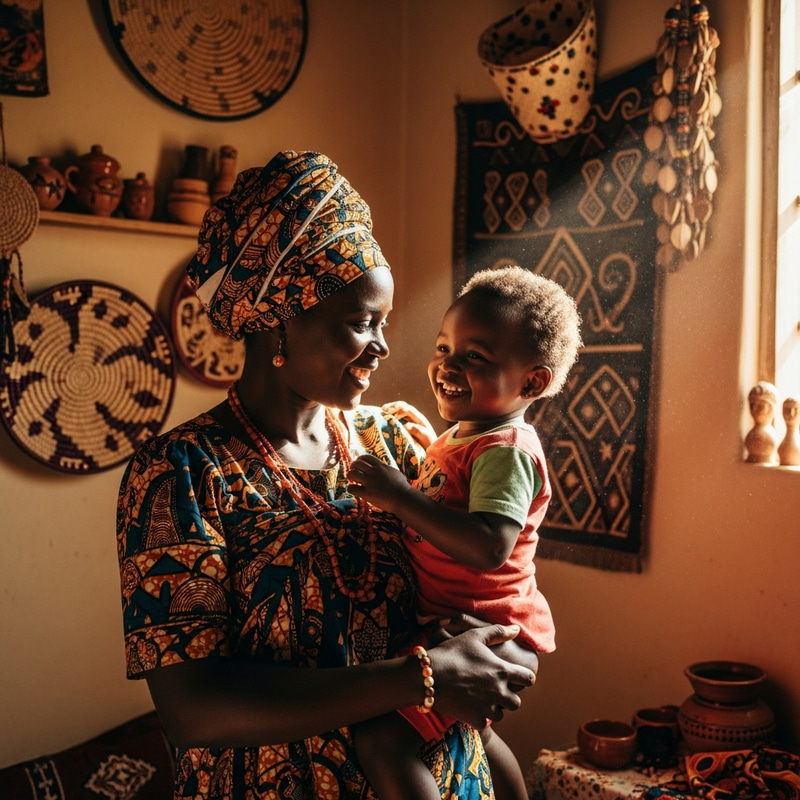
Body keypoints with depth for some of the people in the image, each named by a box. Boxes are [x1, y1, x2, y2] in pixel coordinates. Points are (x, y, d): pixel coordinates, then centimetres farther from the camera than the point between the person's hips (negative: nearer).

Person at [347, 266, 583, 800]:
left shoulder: (506, 451, -22)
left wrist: (402, 498, -35)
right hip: (453, 623, 11)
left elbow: (489, 548, -36)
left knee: (382, 737, -20)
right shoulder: (459, 438, 8)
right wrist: (389, 493, 9)